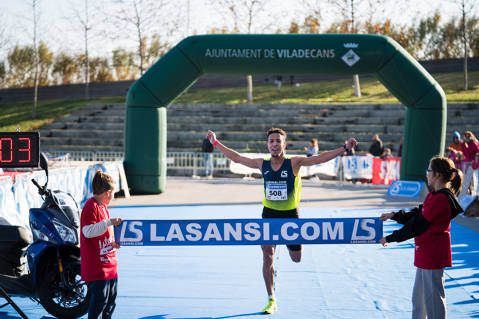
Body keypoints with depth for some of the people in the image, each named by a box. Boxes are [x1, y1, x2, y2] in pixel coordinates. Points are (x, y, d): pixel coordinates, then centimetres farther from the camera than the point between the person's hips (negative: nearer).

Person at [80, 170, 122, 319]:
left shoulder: (102, 206, 17)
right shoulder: (91, 206, -14)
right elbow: (88, 231, -25)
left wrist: (112, 243, 13)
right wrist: (109, 222, -24)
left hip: (109, 264, 10)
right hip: (96, 265, -10)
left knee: (111, 297, 16)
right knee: (100, 298, -8)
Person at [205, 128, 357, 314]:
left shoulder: (294, 163, -11)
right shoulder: (262, 164, -2)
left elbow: (320, 158, -18)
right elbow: (236, 157, 7)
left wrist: (345, 148, -27)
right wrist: (215, 143, 7)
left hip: (290, 215, -2)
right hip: (269, 214, 2)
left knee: (296, 258, 8)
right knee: (267, 258, -5)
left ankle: (291, 243, 46)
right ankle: (271, 301, 6)